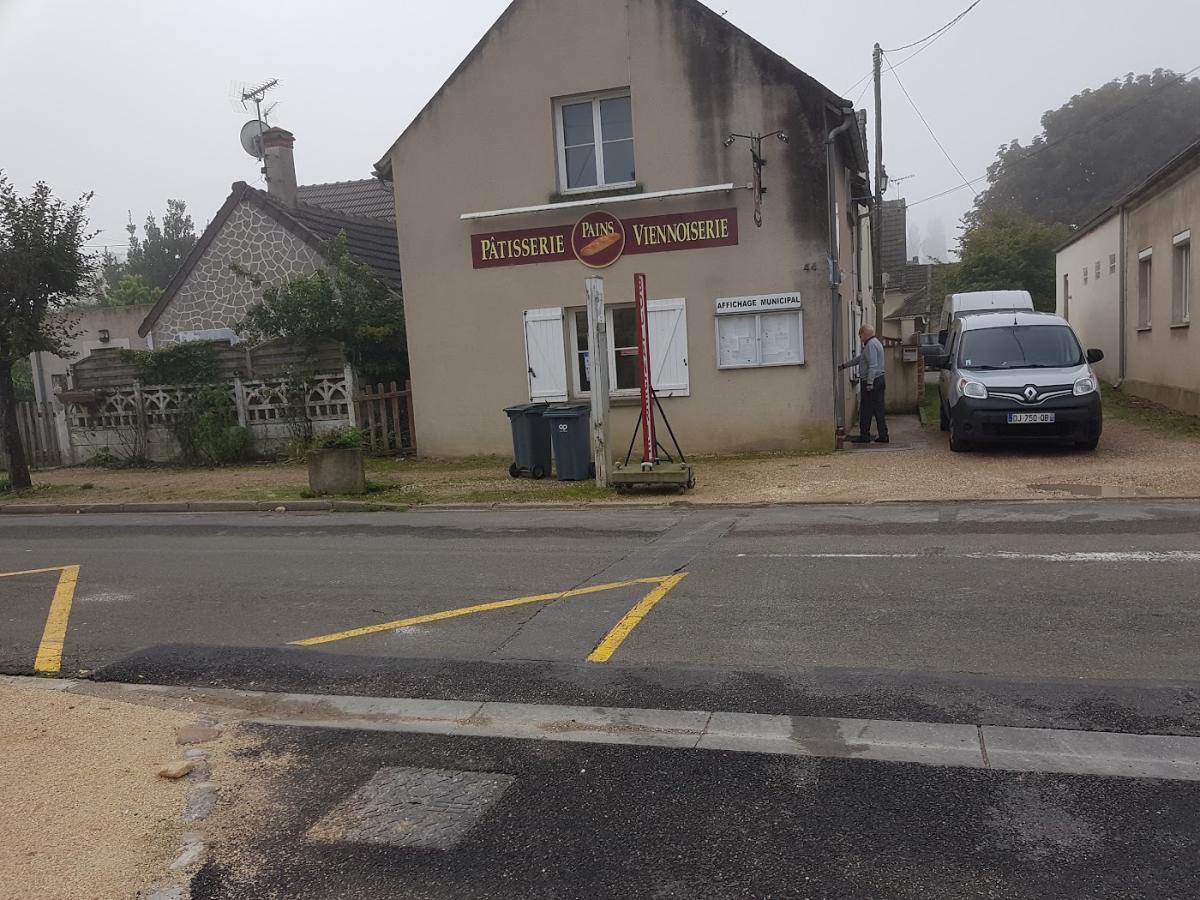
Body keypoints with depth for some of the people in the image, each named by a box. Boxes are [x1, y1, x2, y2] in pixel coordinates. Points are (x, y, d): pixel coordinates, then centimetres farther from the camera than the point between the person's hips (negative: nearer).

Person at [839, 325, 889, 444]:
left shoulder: (871, 345, -13)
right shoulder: (876, 343, 20)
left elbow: (873, 365, -22)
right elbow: (859, 358, 29)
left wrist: (869, 383, -25)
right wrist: (844, 365, 32)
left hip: (871, 382, -10)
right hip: (879, 380, 10)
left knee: (866, 410, -4)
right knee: (879, 409, 9)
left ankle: (864, 436, 0)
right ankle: (883, 436, 9)